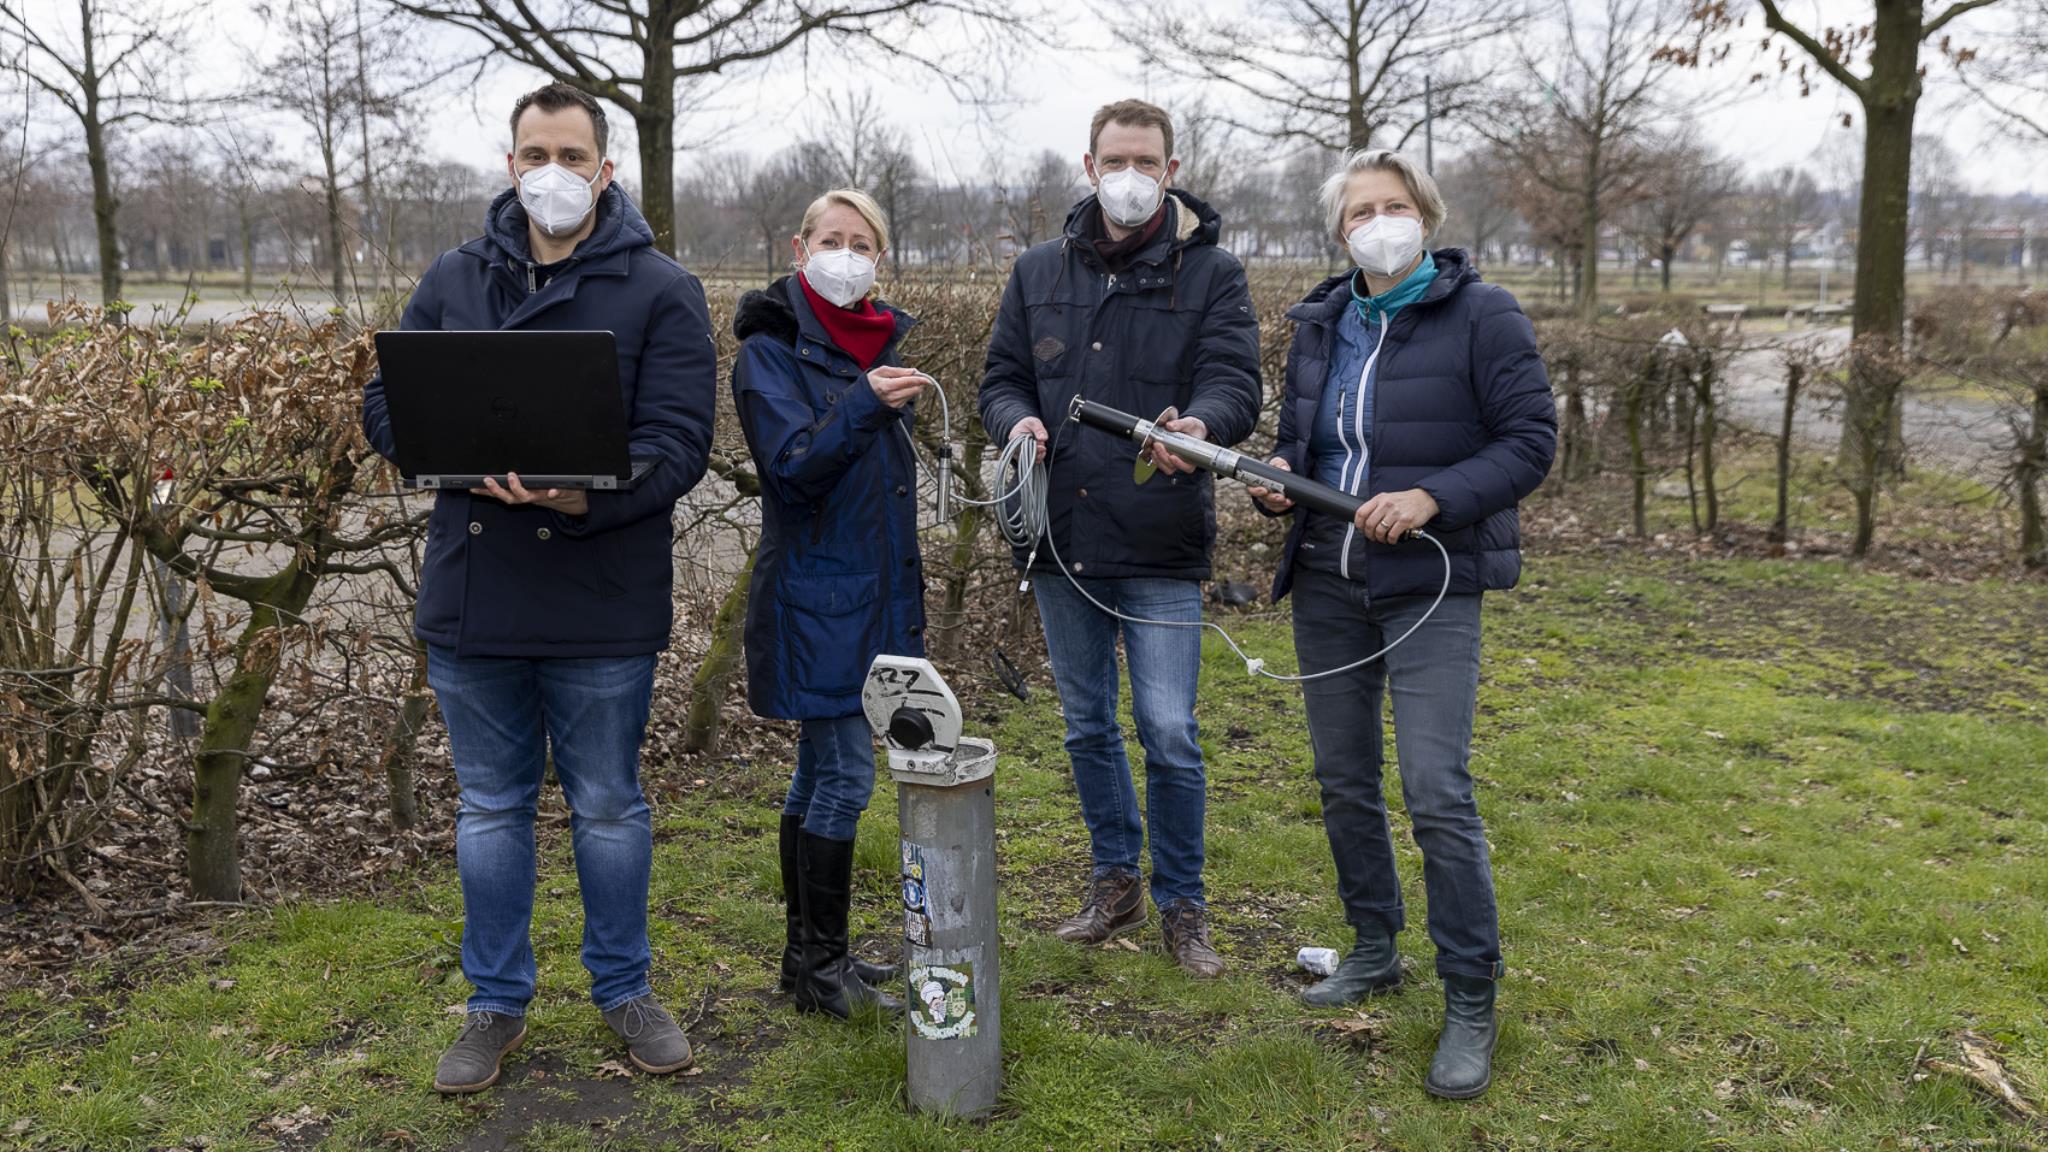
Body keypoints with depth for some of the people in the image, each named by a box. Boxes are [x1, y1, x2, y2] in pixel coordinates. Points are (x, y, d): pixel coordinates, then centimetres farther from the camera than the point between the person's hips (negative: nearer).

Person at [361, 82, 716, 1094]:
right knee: (490, 808, 14)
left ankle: (623, 990, 31)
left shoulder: (661, 291, -4)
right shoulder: (453, 281, 7)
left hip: (602, 602, -3)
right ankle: (497, 1005, 30)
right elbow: (383, 403, 7)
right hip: (472, 594, 3)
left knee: (608, 808, 12)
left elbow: (676, 441, -11)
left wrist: (588, 497, -29)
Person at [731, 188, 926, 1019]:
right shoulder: (771, 350, -9)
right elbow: (795, 465, -20)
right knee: (845, 773, -7)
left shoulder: (881, 343, 13)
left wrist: (906, 595, 22)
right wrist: (864, 403, -34)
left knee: (822, 769, 13)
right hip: (812, 591, -7)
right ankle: (821, 966, 5)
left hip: (869, 589, 7)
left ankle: (807, 952, 23)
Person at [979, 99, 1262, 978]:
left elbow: (1234, 382, -11)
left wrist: (1199, 425, -35)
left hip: (1160, 545, -4)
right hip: (1062, 538, 4)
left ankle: (1181, 905, 16)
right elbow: (1001, 375, 12)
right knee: (1088, 726, 15)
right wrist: (1017, 420, -12)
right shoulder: (1039, 271, 10)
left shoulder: (1212, 273, 0)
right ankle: (1115, 883, 32)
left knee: (1168, 731, -3)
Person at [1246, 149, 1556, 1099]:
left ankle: (1470, 1002, 4)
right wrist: (1274, 480, -2)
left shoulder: (1480, 314, -6)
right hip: (1325, 584, 6)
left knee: (1437, 792, -10)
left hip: (1430, 589, -6)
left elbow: (1531, 438, -9)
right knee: (1343, 778, 13)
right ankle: (1373, 950, 32)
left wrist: (1432, 497, -22)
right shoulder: (1321, 324, 11)